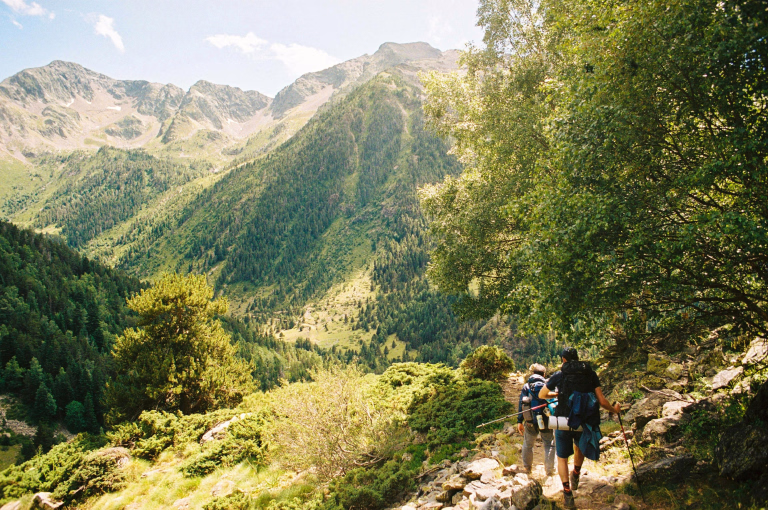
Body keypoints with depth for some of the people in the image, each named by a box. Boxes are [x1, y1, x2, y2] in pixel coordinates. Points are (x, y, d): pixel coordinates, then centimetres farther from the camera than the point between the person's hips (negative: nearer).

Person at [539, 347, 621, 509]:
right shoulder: (591, 374, 2)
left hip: (563, 422, -2)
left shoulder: (559, 375, -2)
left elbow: (541, 395, 8)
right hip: (585, 423, 3)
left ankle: (567, 493, 4)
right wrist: (614, 409, 21)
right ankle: (575, 476, 41)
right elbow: (602, 401, 1)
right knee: (579, 447, 34)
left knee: (562, 458, 12)